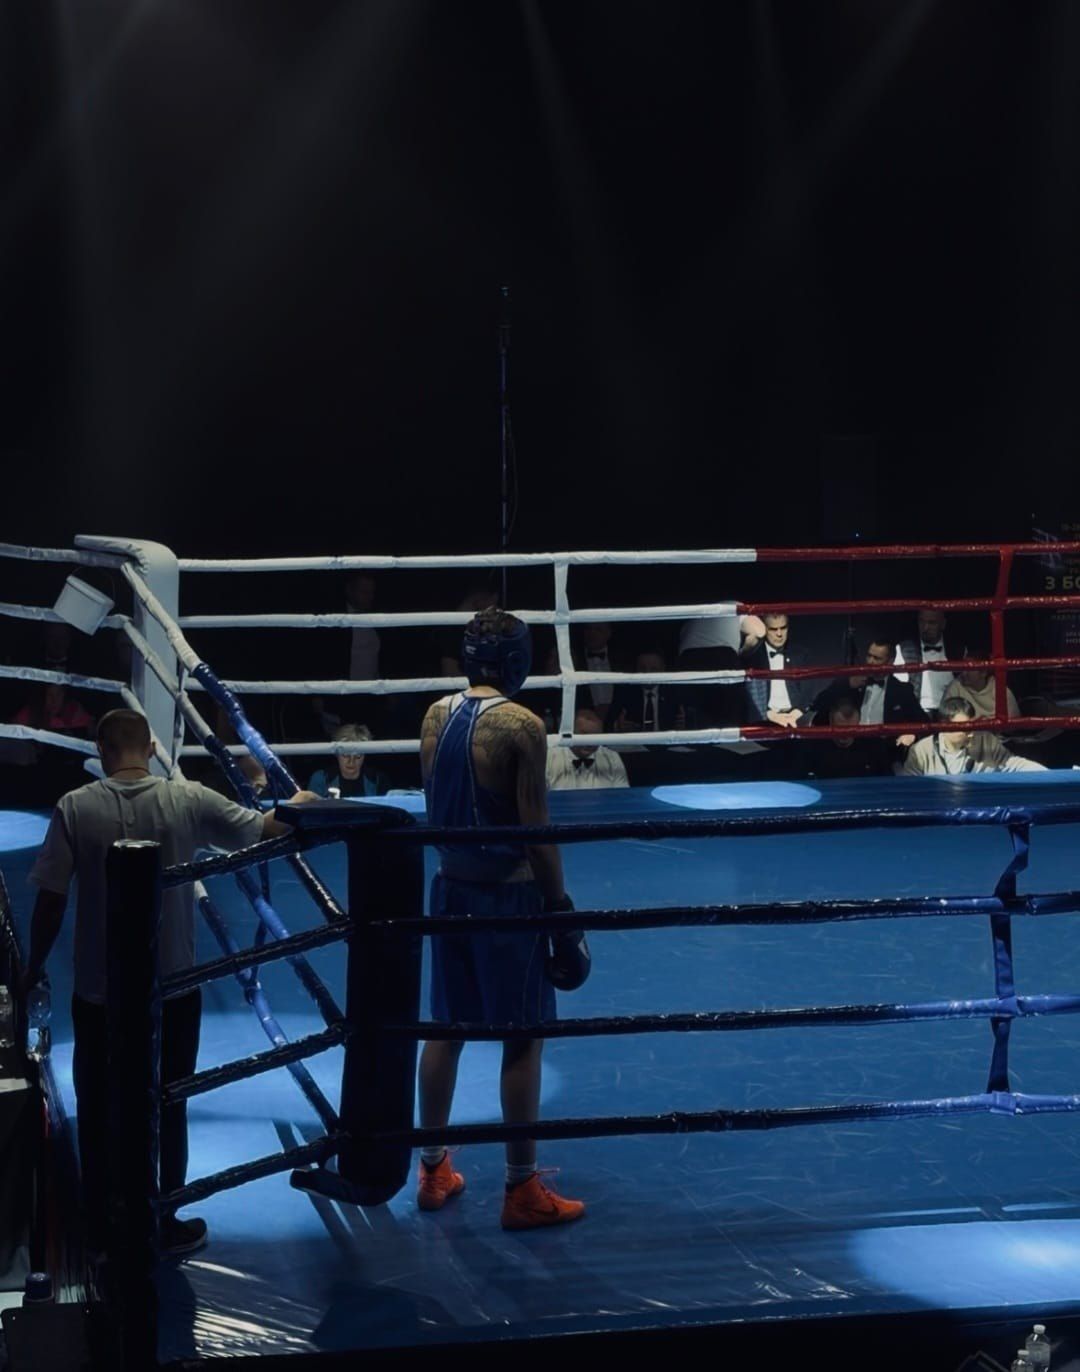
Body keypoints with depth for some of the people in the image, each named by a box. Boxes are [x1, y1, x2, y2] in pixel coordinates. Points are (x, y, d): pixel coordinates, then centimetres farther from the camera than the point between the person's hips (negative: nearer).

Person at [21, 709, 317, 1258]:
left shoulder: (75, 808, -9)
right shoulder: (189, 800, -8)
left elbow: (50, 900, -7)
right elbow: (270, 830, -4)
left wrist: (33, 968, 7)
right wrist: (299, 805, 17)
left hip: (98, 991, 0)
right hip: (172, 989, 0)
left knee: (98, 1111, 15)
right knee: (166, 1110, 15)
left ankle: (100, 1227, 24)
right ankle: (164, 1225, 23)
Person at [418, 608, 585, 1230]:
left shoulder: (436, 716, 2)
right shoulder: (522, 726, -16)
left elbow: (437, 807, 10)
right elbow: (536, 831, -16)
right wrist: (562, 905, -9)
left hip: (452, 886, 6)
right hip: (509, 893, -6)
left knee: (446, 1029, 16)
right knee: (524, 1039, 3)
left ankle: (433, 1170, 26)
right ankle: (522, 1189, 10)